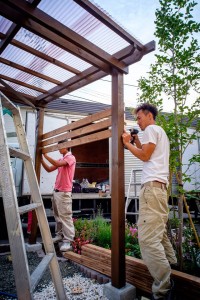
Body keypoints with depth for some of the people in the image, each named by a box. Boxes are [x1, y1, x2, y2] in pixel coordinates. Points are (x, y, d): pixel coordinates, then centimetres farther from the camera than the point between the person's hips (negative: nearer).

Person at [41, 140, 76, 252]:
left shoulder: (71, 158, -9)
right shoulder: (61, 160, 18)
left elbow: (57, 164, -24)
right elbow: (49, 169, 16)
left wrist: (45, 155, -18)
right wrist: (41, 159, 5)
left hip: (64, 192, -8)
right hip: (56, 191, 9)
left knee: (65, 216, -6)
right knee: (58, 216, 15)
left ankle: (68, 241, -1)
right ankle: (59, 235, 28)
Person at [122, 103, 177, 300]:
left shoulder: (152, 129, -1)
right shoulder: (160, 132, 29)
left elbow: (145, 156, -9)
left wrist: (127, 143, 2)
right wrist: (136, 142, 25)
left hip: (152, 185, -11)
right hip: (159, 185, 11)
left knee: (148, 238, -15)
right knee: (159, 232, 19)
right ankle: (170, 269, 29)